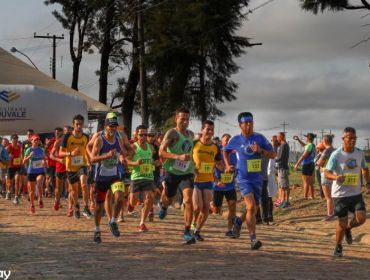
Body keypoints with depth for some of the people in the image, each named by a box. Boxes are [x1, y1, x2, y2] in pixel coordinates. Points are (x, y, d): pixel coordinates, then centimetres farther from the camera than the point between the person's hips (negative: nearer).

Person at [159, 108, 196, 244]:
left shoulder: (191, 134, 7)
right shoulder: (172, 133, -13)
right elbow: (161, 152, -25)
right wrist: (178, 157, -35)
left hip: (187, 172, 3)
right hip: (172, 172, -3)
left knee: (188, 200, -17)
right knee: (169, 199, 16)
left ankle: (187, 232, -15)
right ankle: (163, 204, 56)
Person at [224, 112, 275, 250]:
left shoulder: (260, 138, -1)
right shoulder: (236, 140, -2)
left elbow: (273, 155, 0)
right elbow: (225, 151, 18)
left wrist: (261, 150, -17)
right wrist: (227, 165, 5)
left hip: (257, 178, 3)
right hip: (243, 178, -3)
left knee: (253, 209, 12)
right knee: (251, 206, -20)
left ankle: (240, 221, 44)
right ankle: (253, 238, -16)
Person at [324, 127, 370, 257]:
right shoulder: (336, 155, -13)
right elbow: (327, 173, -16)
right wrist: (336, 177, -37)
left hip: (356, 193, 4)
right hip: (340, 194, -4)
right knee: (342, 223, -1)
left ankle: (348, 228, 23)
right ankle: (338, 247, 25)